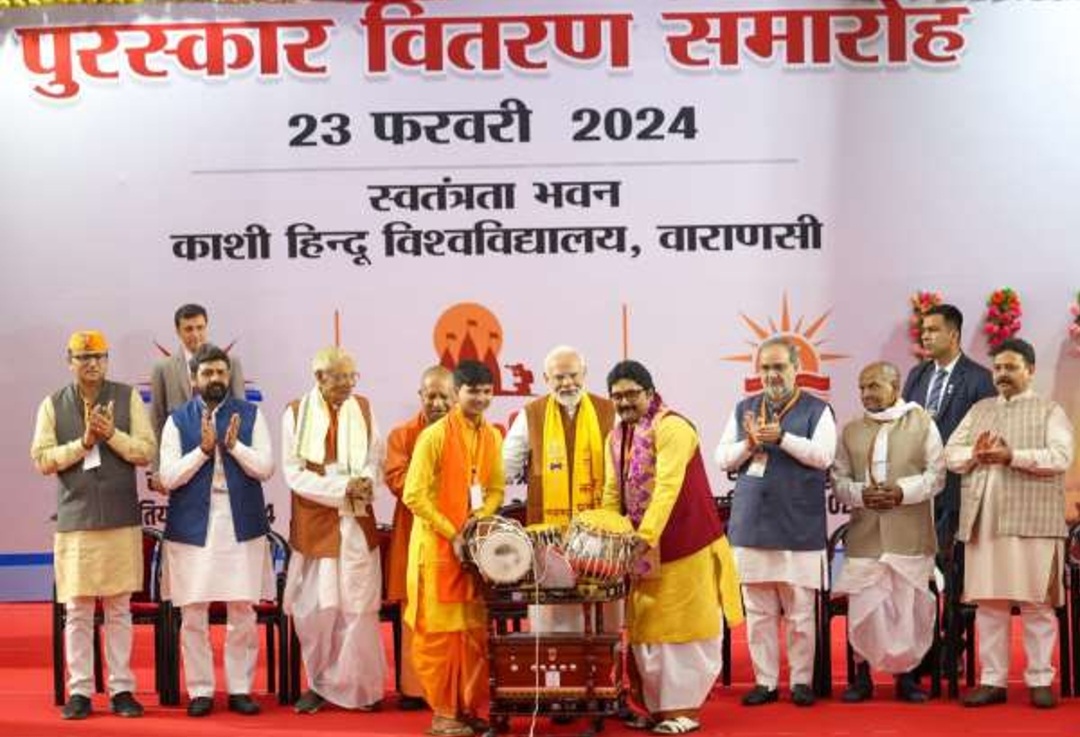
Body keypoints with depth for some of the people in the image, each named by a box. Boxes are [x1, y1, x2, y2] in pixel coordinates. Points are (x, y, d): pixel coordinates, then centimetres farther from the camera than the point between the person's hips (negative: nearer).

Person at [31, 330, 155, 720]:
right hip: (75, 519, 0)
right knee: (77, 609, 3)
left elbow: (146, 451, -2)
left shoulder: (128, 397, 4)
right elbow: (42, 459, -2)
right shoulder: (52, 404, 5)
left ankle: (122, 688, 12)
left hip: (121, 518, 0)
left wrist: (111, 433, -15)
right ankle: (80, 691, 11)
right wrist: (83, 442, -13)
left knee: (119, 608, 6)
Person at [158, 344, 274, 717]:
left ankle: (240, 688, 15)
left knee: (242, 613, 5)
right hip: (192, 527, 0)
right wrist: (204, 448, -15)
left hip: (242, 525, 0)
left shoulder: (250, 414, 4)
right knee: (193, 615, 4)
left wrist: (234, 445, -16)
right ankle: (200, 690, 15)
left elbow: (265, 468, -3)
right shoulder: (177, 420, 2)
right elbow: (168, 477, -5)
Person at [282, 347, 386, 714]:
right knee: (318, 606, 4)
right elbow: (294, 472, -8)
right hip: (315, 523, -2)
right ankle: (318, 683, 18)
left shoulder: (363, 408, 4)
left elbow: (376, 456, 7)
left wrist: (366, 480, -15)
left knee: (357, 605, 3)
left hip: (357, 522, 2)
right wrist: (342, 488, -16)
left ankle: (357, 685, 12)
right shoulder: (295, 413, -5)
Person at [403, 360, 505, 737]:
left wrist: (480, 521, -7)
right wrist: (452, 534, -15)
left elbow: (496, 489, 12)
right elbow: (414, 495, -14)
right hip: (439, 546, -5)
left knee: (476, 629, 8)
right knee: (441, 630, 1)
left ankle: (471, 707, 18)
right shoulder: (434, 436, -11)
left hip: (478, 546, 6)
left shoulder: (492, 436, 7)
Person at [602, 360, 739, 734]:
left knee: (684, 626, 0)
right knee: (647, 628, 10)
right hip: (646, 548, 8)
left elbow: (668, 488, -25)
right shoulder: (616, 438, 10)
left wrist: (645, 535, -34)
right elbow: (612, 495, 11)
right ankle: (657, 705, 19)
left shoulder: (671, 428, -15)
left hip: (685, 545, -8)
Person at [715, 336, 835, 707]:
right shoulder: (743, 409, 13)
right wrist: (748, 444, -8)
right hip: (751, 524, 3)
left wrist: (781, 437, -19)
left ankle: (802, 680, 14)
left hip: (799, 527, -3)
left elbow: (823, 455, -11)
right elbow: (722, 457, 10)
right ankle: (765, 681, 16)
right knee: (758, 611, 7)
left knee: (800, 612, 3)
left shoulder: (816, 410, 2)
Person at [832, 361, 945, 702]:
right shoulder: (850, 431, 11)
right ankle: (862, 676, 14)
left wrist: (902, 491, -16)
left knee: (909, 607, 2)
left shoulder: (922, 423, 4)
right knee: (863, 607, 0)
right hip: (865, 534, 2)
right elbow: (839, 481, 8)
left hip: (911, 534, -1)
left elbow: (936, 475, -1)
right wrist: (861, 493, -12)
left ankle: (904, 674, 17)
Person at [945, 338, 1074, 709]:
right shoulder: (979, 410, 19)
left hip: (1032, 522, -4)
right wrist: (976, 454, -7)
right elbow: (951, 453, 13)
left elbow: (1060, 457, -9)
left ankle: (1040, 680, 9)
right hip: (983, 522, 4)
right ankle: (992, 680, 11)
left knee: (1036, 603, 0)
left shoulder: (1049, 411, 6)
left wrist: (1011, 456, -17)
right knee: (988, 602, 5)